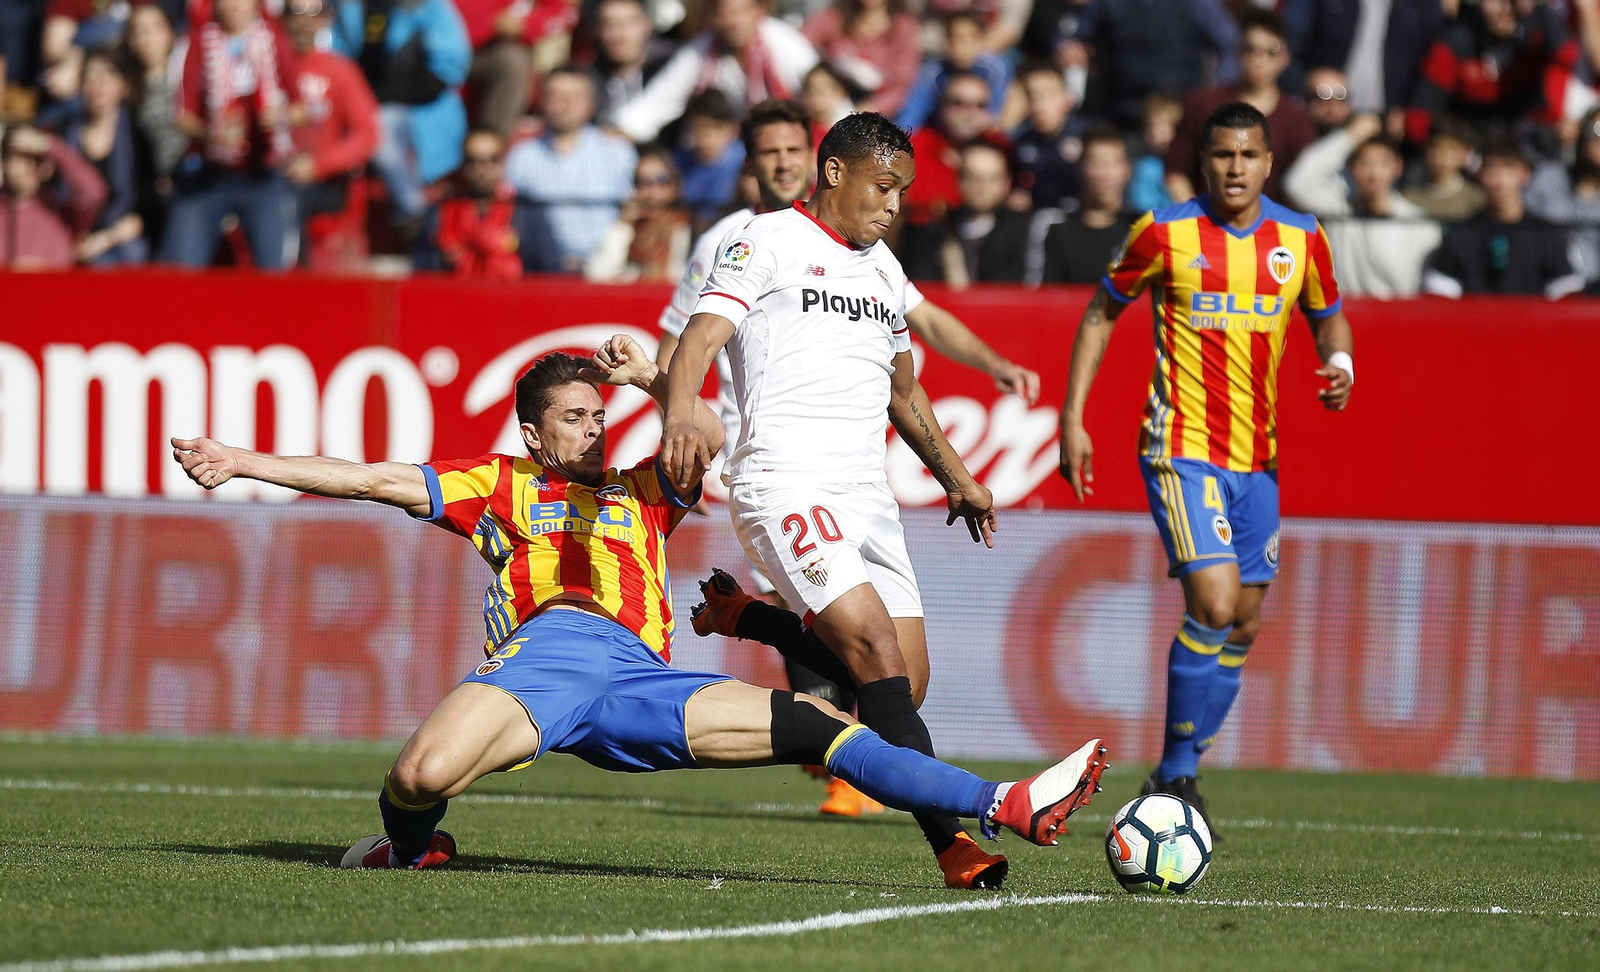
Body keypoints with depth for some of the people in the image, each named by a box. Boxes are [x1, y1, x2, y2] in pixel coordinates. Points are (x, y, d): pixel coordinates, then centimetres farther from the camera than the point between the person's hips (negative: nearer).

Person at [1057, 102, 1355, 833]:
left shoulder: (1301, 239, 2)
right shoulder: (1164, 232, -7)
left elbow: (1328, 317, 18)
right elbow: (1102, 312, 5)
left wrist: (1340, 364, -6)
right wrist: (1072, 419, 0)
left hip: (1257, 457, 5)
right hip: (1181, 449, -5)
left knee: (1242, 625, 9)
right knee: (1214, 606, -19)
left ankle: (1177, 778, 23)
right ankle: (1175, 775, -6)